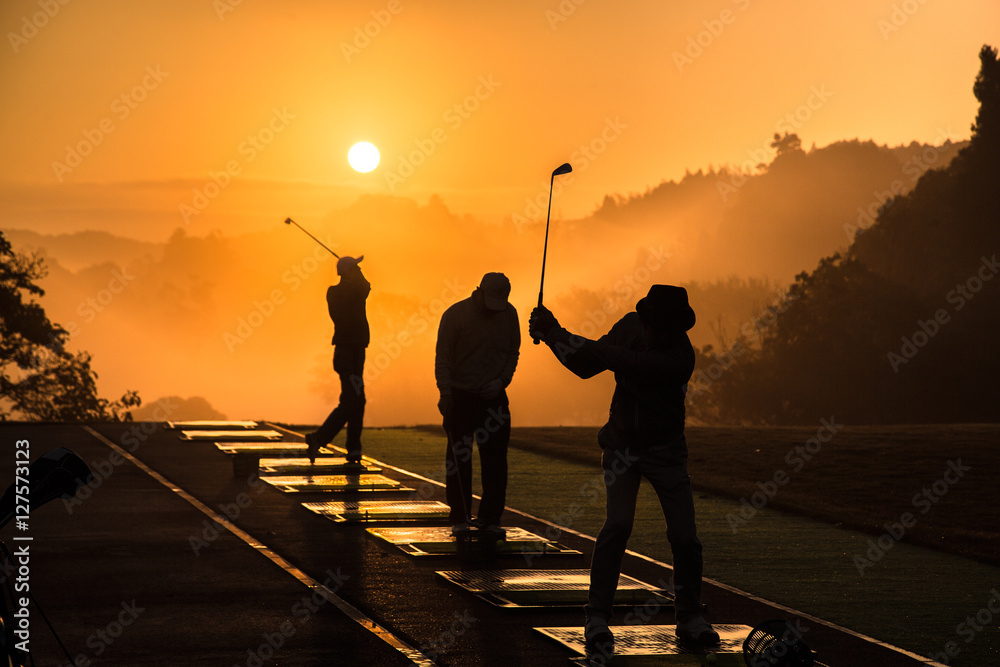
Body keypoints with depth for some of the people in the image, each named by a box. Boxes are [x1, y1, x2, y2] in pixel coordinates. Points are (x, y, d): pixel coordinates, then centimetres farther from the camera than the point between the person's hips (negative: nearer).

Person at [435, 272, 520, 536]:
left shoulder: (509, 314, 3)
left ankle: (490, 518, 8)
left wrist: (501, 380, -6)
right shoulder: (456, 315, -9)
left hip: (494, 396, 3)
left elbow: (513, 352, 11)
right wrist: (445, 393, -18)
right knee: (458, 459, 2)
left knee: (496, 460, 1)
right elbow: (443, 358, -9)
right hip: (460, 396, -3)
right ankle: (459, 518, 10)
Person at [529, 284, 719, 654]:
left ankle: (690, 618, 17)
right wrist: (551, 334, -14)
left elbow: (614, 359, -34)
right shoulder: (630, 325, -9)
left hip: (665, 451, -2)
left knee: (685, 537, -4)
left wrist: (556, 332, -31)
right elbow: (586, 365, 1)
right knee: (618, 523, -16)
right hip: (622, 444, 2)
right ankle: (597, 618, -11)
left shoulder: (679, 357, -28)